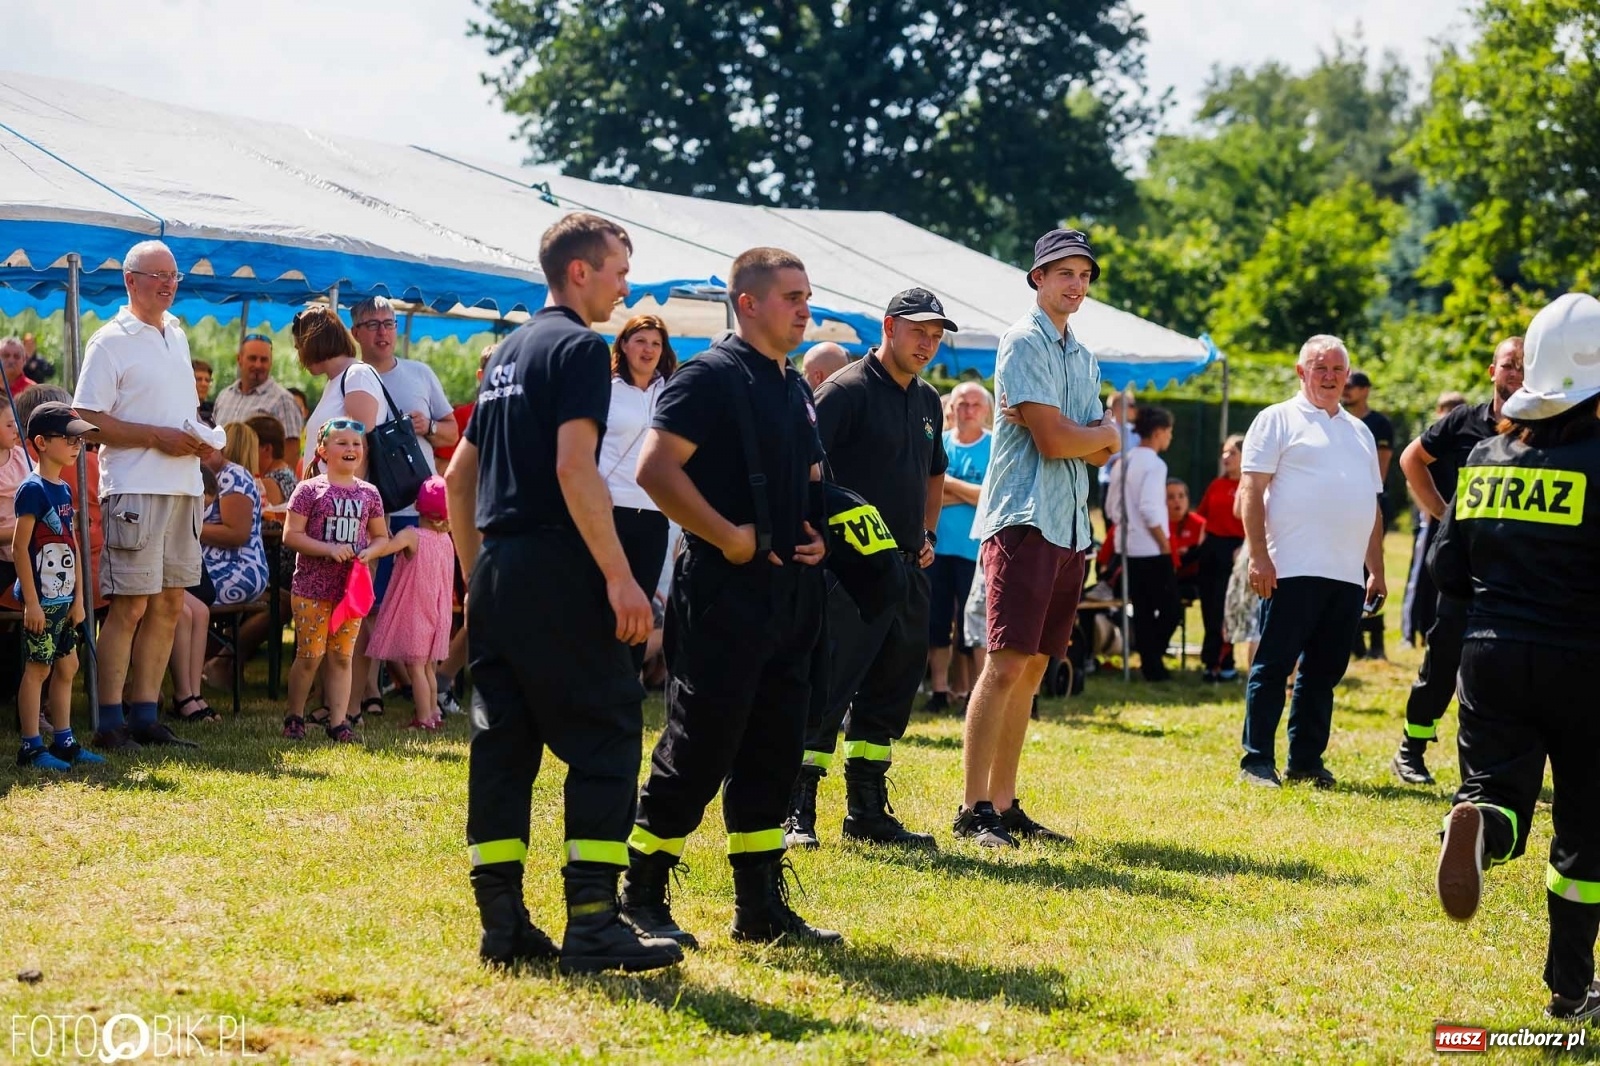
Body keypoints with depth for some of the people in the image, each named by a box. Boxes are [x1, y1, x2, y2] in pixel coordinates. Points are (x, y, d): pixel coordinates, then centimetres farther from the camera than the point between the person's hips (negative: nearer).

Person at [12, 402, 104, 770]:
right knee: (38, 668, -4)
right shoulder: (33, 489, -14)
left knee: (66, 666, 12)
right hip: (42, 597, -9)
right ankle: (31, 747, 1)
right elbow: (20, 546, -16)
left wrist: (78, 596, 13)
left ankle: (64, 742, 20)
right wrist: (31, 601, -19)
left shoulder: (64, 490, 12)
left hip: (63, 598, 9)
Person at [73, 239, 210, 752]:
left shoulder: (177, 335, 17)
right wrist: (158, 437, -17)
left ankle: (145, 715, 14)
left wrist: (199, 438, 5)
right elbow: (87, 418, -12)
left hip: (184, 485, 8)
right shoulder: (111, 341, -6)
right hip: (135, 487, -8)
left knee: (169, 603, 8)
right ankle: (110, 723, -4)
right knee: (130, 606, -8)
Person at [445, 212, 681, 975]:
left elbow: (458, 475, 22)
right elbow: (574, 467, -19)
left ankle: (502, 925, 8)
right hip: (554, 567, -9)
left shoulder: (509, 353, 19)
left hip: (496, 567, 9)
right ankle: (593, 924, -11)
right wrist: (619, 576, -20)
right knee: (605, 734, -6)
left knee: (501, 740, 7)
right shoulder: (579, 347, -7)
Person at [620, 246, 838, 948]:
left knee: (773, 753, 10)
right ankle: (641, 900, 5)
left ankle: (761, 908, 17)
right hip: (725, 593, -9)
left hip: (791, 594, 9)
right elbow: (656, 469, -20)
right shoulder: (712, 376, -10)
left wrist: (816, 534, 10)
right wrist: (726, 536, -20)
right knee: (698, 752, -5)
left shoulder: (796, 389, 17)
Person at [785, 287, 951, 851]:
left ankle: (868, 810, 19)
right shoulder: (846, 390, -8)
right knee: (829, 685, -10)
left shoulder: (928, 400, 17)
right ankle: (797, 812, -7)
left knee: (892, 688, 11)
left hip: (907, 568, 8)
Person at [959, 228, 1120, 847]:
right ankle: (974, 809, -12)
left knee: (1032, 669, 7)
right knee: (1007, 665, -13)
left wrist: (1075, 433, -8)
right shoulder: (1025, 342, -5)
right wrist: (1107, 433, 4)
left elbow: (1098, 453, 12)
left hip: (1070, 527, 8)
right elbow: (1054, 441, -14)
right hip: (1023, 521, -8)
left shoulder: (1083, 358, 21)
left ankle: (1004, 804, 10)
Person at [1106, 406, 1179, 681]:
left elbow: (1111, 506, 13)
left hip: (1128, 545, 8)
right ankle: (1152, 662, -3)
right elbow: (1149, 509, -21)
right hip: (1151, 549, -8)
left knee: (1142, 609, 11)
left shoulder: (1123, 462, 11)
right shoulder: (1153, 464, -14)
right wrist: (1164, 542, -13)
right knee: (1169, 607, 0)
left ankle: (1148, 661, 12)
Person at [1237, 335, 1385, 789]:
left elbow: (1372, 507, 23)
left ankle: (1307, 761, 14)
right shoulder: (1278, 420, 2)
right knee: (1273, 666, -4)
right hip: (1293, 570, -6)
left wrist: (1377, 570, 16)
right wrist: (1258, 557, -14)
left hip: (1347, 576, 6)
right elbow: (1251, 491, -5)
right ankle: (1257, 761, 0)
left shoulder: (1360, 432, 21)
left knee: (1323, 673, 8)